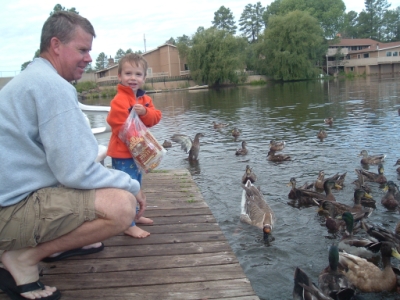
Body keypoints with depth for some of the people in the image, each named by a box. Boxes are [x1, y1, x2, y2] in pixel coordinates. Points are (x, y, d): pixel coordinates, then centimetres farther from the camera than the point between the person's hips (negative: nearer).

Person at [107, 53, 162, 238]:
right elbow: (120, 127, -23)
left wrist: (145, 112, -22)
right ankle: (129, 226, 1)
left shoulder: (145, 99, 9)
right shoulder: (119, 101, -18)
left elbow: (155, 117, -2)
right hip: (123, 153, -9)